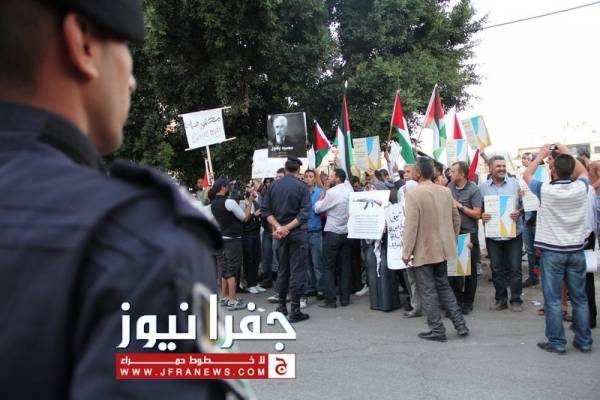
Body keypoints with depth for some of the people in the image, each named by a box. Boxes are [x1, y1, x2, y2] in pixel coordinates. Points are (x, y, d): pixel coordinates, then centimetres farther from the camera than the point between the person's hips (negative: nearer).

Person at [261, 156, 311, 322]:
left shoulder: (273, 185, 3)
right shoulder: (301, 186, -9)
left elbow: (265, 210, -2)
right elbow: (305, 213, -18)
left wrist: (278, 227, -9)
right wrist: (287, 228, -16)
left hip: (280, 232, 5)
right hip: (298, 232, -4)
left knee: (282, 269, 15)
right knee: (297, 271, 0)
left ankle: (281, 306, 23)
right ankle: (295, 311, 1)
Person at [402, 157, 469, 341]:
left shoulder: (413, 194, -17)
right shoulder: (445, 191, 3)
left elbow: (411, 226, -19)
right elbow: (456, 219, 10)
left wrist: (406, 252, -13)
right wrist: (451, 240, 22)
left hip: (423, 251, -6)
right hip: (442, 249, 7)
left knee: (429, 291, 5)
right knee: (443, 286, 19)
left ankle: (437, 330, 12)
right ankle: (460, 324, 21)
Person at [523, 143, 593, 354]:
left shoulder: (546, 190, -14)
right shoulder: (580, 188, -6)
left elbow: (527, 175, 5)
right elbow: (583, 171, 19)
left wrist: (541, 155, 14)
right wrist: (567, 153, 21)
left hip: (552, 251, -3)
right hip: (576, 250, 4)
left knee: (553, 299, 4)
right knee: (580, 298, 12)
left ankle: (557, 342, 9)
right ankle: (584, 341, 22)